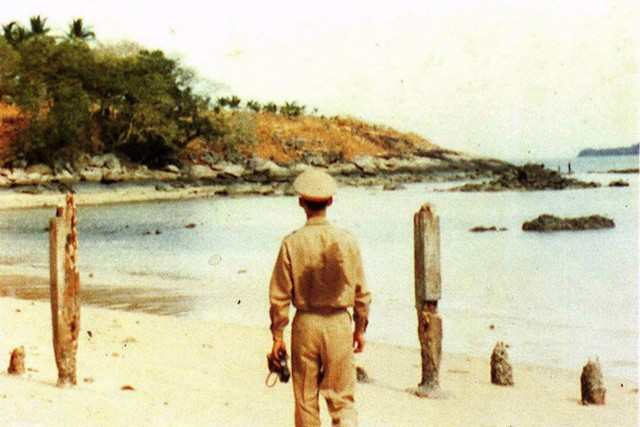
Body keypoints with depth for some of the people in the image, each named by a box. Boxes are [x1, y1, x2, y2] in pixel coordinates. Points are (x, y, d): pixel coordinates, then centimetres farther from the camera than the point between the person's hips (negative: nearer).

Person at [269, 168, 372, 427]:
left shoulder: (292, 243, -9)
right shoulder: (346, 241, -5)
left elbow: (279, 296, -6)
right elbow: (361, 292, 1)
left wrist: (277, 335, 3)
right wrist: (360, 329, 14)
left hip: (306, 324, 0)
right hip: (339, 323, 1)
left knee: (306, 399, 14)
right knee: (341, 397, 10)